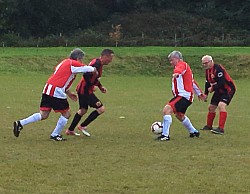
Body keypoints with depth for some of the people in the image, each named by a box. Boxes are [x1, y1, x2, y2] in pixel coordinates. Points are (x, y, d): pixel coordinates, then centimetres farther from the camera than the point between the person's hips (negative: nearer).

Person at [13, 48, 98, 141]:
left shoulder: (65, 62, 23)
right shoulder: (73, 64, -4)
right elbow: (89, 69, -6)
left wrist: (69, 94, 29)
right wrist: (95, 71, 18)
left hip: (48, 88, 9)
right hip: (57, 92, -8)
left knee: (43, 115, 9)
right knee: (66, 114, 7)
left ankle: (20, 124, 2)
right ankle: (55, 135, 12)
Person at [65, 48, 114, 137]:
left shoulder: (99, 63, 12)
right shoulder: (97, 64, -20)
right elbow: (86, 75, -29)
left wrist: (100, 86, 15)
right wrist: (92, 86, -20)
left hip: (82, 89, 11)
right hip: (85, 90, -11)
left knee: (83, 110, 23)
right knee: (101, 109, -8)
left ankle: (70, 130, 30)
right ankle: (83, 126, -1)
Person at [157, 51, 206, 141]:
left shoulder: (182, 64, -8)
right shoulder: (184, 66, 24)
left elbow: (180, 69, -35)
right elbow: (192, 81, 34)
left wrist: (176, 73, -59)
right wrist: (199, 93, 41)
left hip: (184, 95, -11)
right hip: (187, 96, 11)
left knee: (167, 109, -23)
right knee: (179, 115, 29)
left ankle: (165, 135, -25)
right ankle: (194, 132, 46)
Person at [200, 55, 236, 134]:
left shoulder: (218, 68, -26)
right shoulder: (207, 70, 4)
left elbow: (221, 83, -31)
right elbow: (208, 82, 17)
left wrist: (212, 88, -20)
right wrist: (206, 94, 11)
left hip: (228, 89, -10)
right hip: (219, 91, 10)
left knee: (221, 105, -27)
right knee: (211, 107, 15)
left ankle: (221, 128, -31)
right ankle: (209, 126, 36)